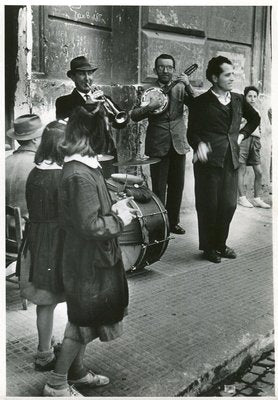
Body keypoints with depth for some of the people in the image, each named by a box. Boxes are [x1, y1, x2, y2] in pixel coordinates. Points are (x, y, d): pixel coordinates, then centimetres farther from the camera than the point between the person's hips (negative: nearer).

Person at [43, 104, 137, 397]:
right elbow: (90, 226, -27)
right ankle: (56, 384, 22)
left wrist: (114, 209, 3)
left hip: (92, 257, 10)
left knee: (83, 319, 22)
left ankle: (77, 371, 40)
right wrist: (120, 220, -13)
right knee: (82, 321, 5)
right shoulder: (80, 176, -26)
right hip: (88, 260, -9)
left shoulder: (85, 167, 5)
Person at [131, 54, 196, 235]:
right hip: (158, 145, -3)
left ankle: (174, 221, 24)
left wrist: (188, 86, -17)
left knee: (177, 186, 10)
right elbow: (134, 115, -5)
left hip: (178, 144, 3)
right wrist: (149, 107, -23)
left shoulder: (180, 88, 7)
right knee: (159, 188, 0)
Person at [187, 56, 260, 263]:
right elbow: (192, 132, -4)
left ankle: (220, 244, 25)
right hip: (209, 161, -4)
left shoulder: (238, 100, 11)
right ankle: (208, 247, 18)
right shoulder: (201, 102, -4)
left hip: (231, 161, 5)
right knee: (208, 206, 2)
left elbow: (255, 118, 27)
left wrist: (242, 135, 13)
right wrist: (199, 144, -24)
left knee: (229, 205, 7)